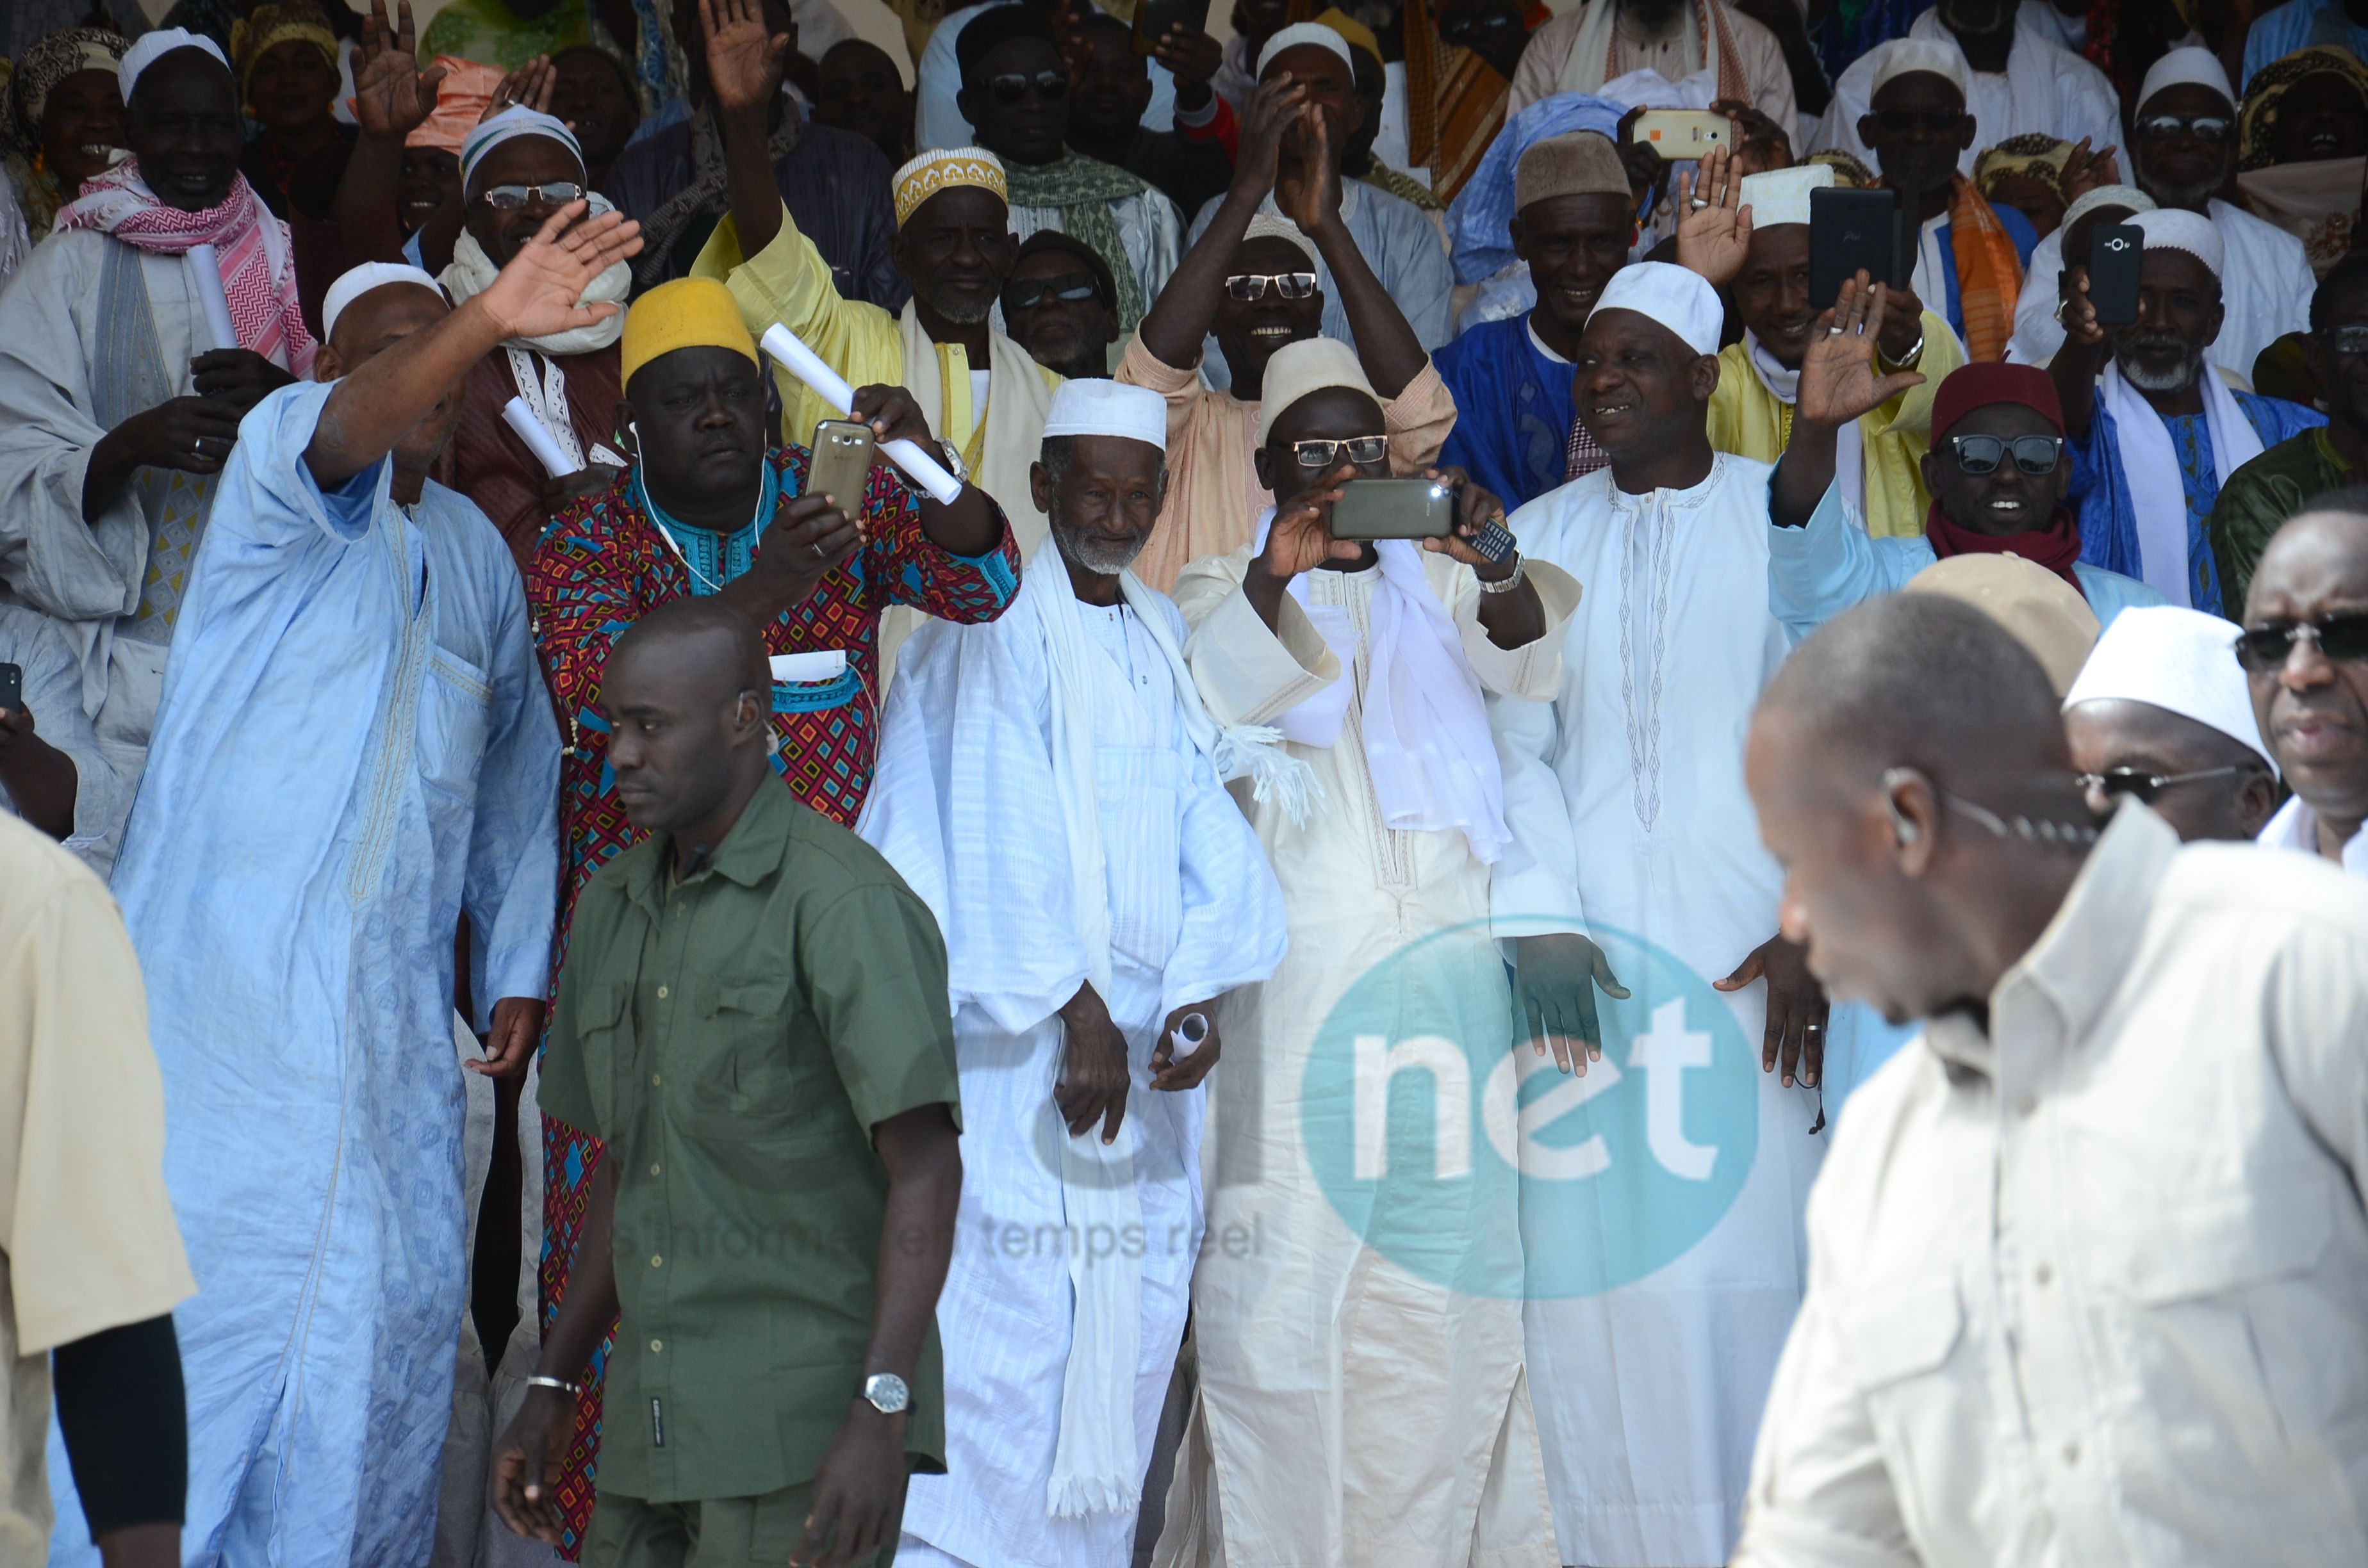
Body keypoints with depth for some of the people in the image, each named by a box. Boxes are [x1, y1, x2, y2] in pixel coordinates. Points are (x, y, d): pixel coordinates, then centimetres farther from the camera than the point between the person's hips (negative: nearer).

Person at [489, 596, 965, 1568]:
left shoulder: (845, 901, -10)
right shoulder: (613, 910, 13)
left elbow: (928, 1168, -15)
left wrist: (880, 1416, -22)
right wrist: (551, 1395, 17)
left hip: (809, 1432, -7)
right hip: (661, 1427, 7)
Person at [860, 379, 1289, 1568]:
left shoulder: (1166, 644, 16)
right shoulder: (999, 624, -3)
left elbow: (1209, 834, 8)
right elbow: (1007, 831, -11)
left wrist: (1201, 992, -7)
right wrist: (1077, 1010, -17)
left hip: (1144, 1022, 6)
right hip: (1019, 1031, -6)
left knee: (1127, 1328, 5)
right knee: (1002, 1325, -11)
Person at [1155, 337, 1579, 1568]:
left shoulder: (1437, 586, 18)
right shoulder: (1225, 588, 11)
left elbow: (1533, 661, -1)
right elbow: (1200, 701, -10)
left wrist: (1491, 562, -21)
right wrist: (1275, 576, -26)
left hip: (1446, 967, 3)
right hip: (1295, 977, -3)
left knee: (1448, 1257, -2)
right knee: (1287, 1264, -9)